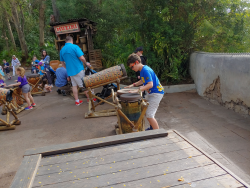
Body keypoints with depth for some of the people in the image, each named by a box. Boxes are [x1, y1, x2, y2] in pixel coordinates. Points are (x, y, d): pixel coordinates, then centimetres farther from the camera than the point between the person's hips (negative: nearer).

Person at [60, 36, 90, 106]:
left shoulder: (62, 50, 8)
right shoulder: (75, 47, -11)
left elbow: (62, 62, 17)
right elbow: (82, 58, -18)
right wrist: (86, 63, 0)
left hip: (70, 71, 6)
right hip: (78, 69, -6)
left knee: (74, 85, 12)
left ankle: (77, 101, 17)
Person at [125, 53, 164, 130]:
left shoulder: (146, 70, -22)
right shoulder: (142, 70, 8)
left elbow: (150, 84, -30)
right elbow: (142, 81, 25)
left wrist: (137, 90, -32)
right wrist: (133, 85, 15)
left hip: (156, 93, -10)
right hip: (151, 93, 10)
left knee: (149, 115, -12)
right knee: (148, 112, 22)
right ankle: (152, 128, 40)